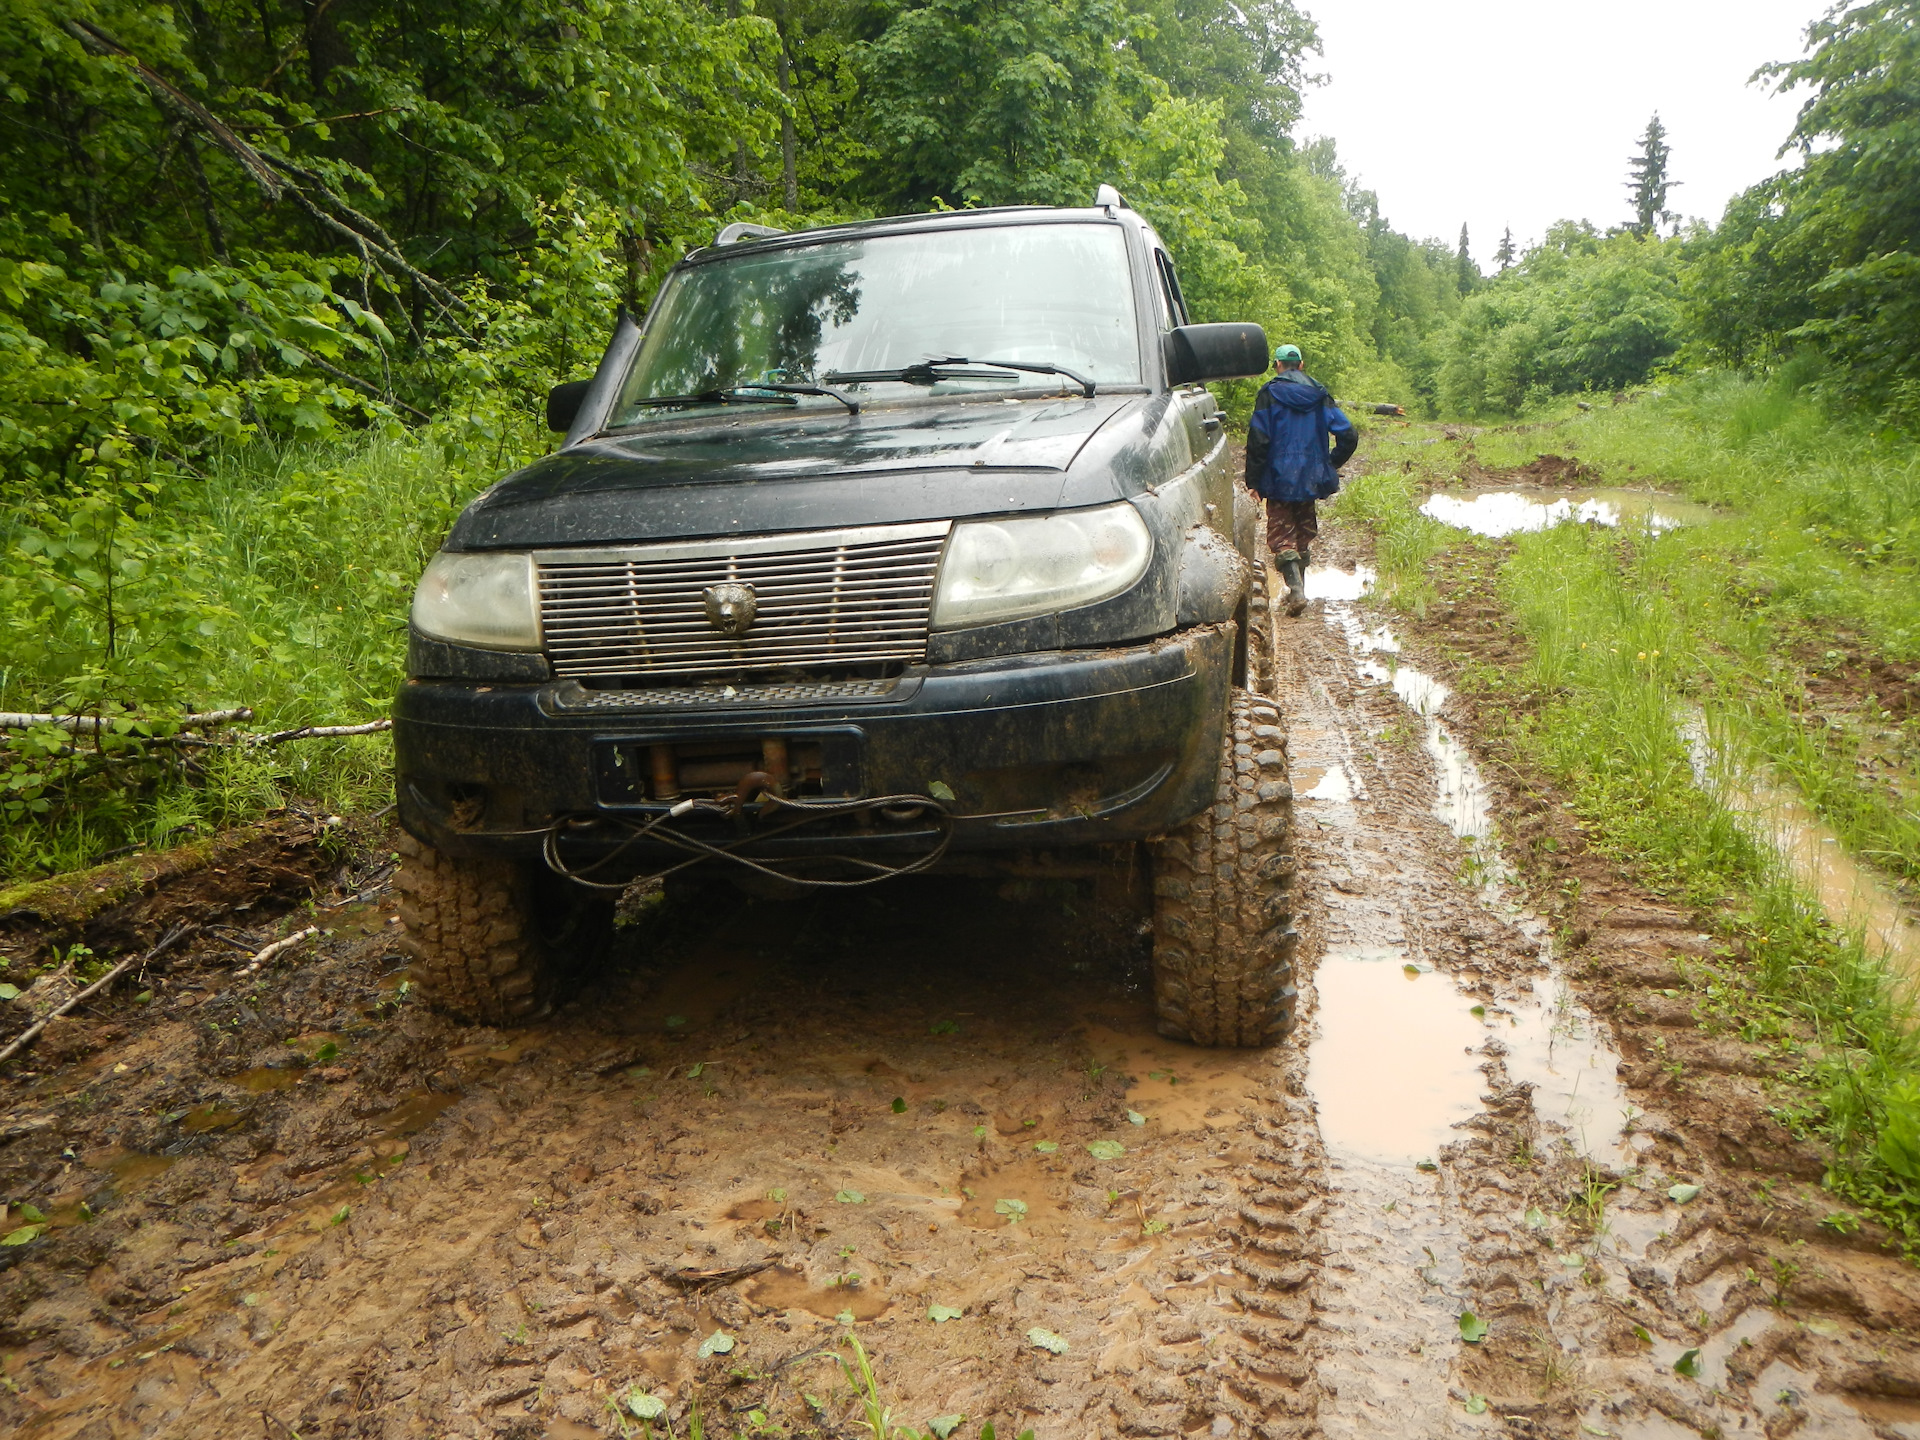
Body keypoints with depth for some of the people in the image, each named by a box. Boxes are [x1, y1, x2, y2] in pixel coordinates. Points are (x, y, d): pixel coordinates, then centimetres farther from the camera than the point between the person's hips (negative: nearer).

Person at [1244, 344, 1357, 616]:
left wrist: (1253, 481, -6)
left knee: (1281, 535, -2)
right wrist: (1330, 465, 15)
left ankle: (1296, 590, -19)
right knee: (1304, 532, 18)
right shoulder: (1320, 395, 6)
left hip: (1279, 479, -4)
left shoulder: (1270, 394, -5)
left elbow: (1258, 440, -11)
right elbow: (1348, 436, 1)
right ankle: (1298, 589, 25)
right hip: (1310, 479, 4)